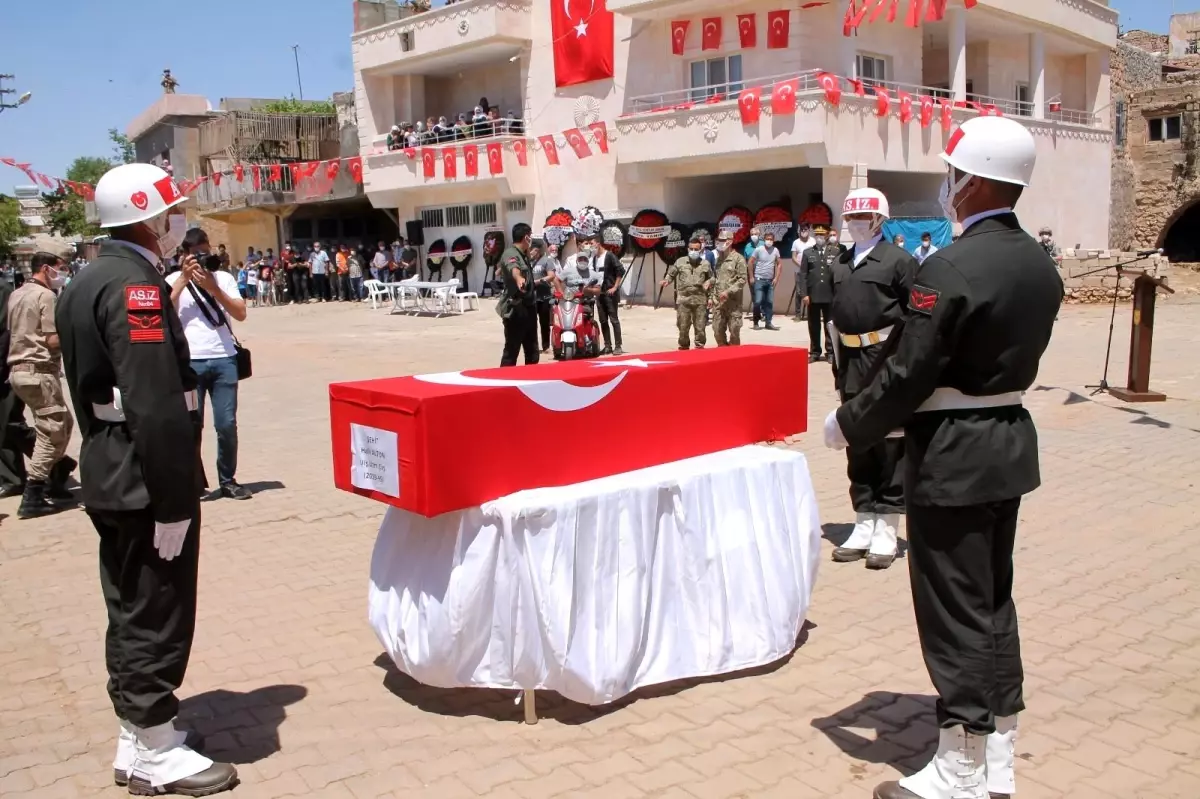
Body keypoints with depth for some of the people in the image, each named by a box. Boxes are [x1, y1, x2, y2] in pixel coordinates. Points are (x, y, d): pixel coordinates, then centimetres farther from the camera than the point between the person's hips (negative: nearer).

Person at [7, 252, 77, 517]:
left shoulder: (16, 295, 15)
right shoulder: (45, 296, -11)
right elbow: (53, 340, -17)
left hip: (18, 369, 9)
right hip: (39, 371, -9)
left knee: (62, 424, 18)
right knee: (51, 433, -4)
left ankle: (54, 484, 22)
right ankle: (32, 499, -4)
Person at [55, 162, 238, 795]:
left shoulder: (85, 283, 13)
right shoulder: (135, 285, -19)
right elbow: (157, 407, -26)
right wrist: (174, 502, -23)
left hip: (108, 476, 10)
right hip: (146, 481, -10)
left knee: (131, 611, 18)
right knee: (157, 616, 1)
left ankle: (138, 735, 31)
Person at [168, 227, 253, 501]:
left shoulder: (223, 278, 12)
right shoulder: (174, 280, 9)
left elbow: (241, 314, 1)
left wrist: (212, 288, -8)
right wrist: (184, 278, -7)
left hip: (224, 360, 1)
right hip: (189, 362, -1)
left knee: (227, 424, 2)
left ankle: (228, 480, 14)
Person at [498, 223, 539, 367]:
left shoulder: (523, 254, 16)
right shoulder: (510, 254, -16)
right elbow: (513, 268, -41)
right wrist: (519, 278, -63)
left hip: (527, 307, 10)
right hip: (515, 309, -10)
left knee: (532, 350, 16)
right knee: (511, 350, -10)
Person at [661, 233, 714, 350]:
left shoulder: (705, 264, 5)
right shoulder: (680, 262, 3)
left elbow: (712, 278, 18)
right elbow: (671, 274, 10)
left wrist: (709, 282, -3)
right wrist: (666, 280, -10)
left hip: (700, 300, 0)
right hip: (683, 299, 0)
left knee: (699, 327, 4)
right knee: (683, 327, 4)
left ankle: (700, 347, 15)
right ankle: (683, 347, 18)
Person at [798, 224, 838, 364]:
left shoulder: (836, 252, 4)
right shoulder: (807, 252, 7)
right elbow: (803, 275, 2)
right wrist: (804, 294, -6)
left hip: (830, 295, -1)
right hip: (812, 295, 1)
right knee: (814, 326, 5)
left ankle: (830, 352, 11)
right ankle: (814, 352, 12)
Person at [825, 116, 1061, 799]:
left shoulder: (951, 268, -21)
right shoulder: (1042, 264, 5)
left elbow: (908, 377, -20)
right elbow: (1020, 357, 12)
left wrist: (848, 425, -5)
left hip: (953, 458, -9)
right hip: (1012, 445, 9)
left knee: (955, 610, 2)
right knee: (994, 600, 17)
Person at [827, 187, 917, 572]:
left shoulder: (899, 260, -3)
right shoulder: (840, 264, 13)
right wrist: (839, 366, 12)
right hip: (852, 365, 6)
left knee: (890, 447, 1)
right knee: (857, 448, 10)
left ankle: (886, 530, 9)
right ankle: (864, 525, 20)